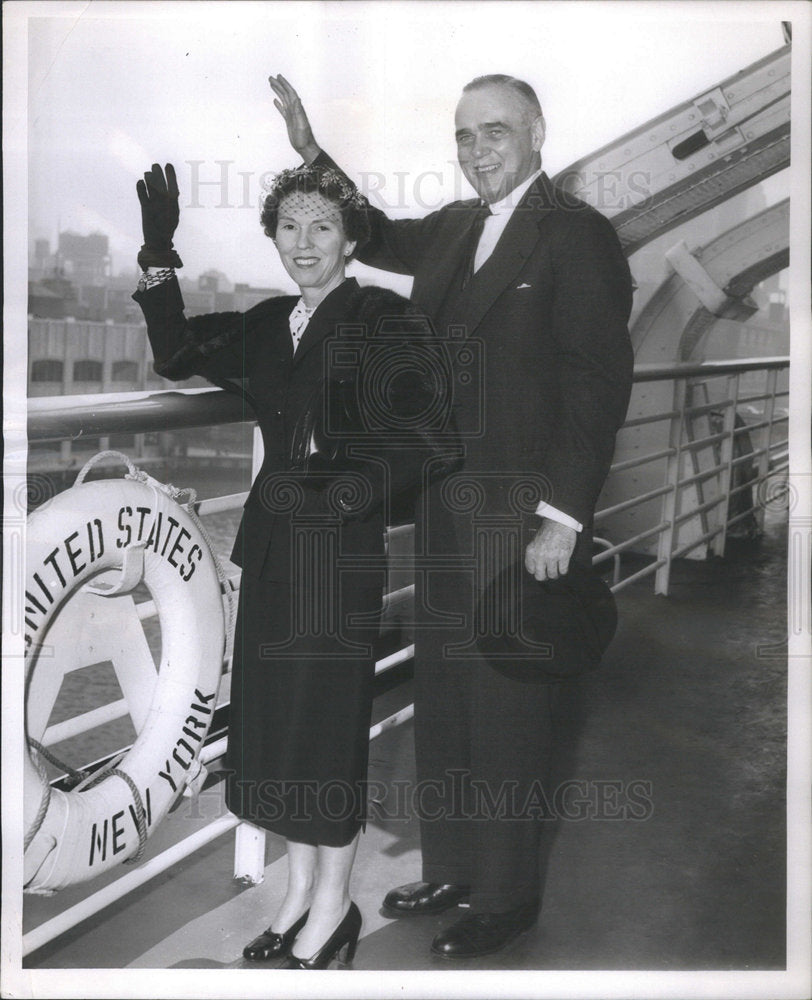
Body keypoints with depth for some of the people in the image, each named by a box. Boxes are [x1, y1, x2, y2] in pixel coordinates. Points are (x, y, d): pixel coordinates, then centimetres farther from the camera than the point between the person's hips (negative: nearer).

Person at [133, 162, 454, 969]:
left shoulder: (386, 319, -6)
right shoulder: (268, 324, 13)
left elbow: (419, 439, -13)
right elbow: (177, 357, 8)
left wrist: (347, 489, -26)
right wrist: (158, 258, 0)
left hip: (348, 547, -6)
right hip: (276, 541, 6)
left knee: (330, 714, 2)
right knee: (275, 713, 11)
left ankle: (332, 905, 20)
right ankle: (299, 889, 29)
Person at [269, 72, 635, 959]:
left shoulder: (576, 235, -11)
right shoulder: (454, 228, 11)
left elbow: (598, 386, -16)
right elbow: (375, 236, 30)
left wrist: (562, 519, -20)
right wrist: (312, 152, 18)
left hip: (524, 519, -7)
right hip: (446, 513, 8)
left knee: (508, 715, 5)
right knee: (442, 703, 16)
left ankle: (508, 896, 22)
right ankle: (450, 871, 33)